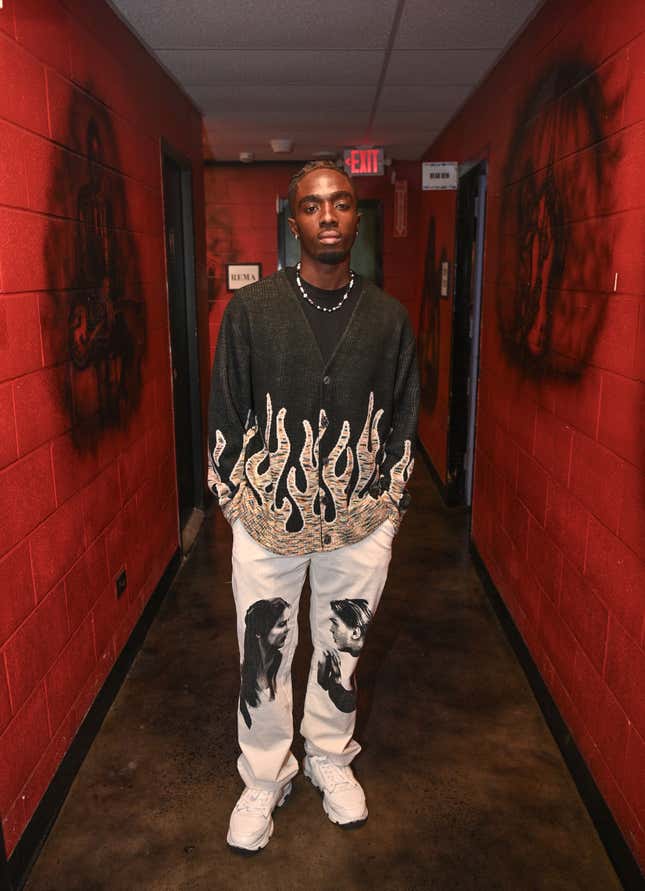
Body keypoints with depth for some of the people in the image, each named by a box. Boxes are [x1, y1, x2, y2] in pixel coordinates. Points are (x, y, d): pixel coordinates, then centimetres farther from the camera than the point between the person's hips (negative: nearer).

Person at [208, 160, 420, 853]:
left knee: (341, 650, 18)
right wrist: (235, 502, -1)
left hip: (361, 524, 2)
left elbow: (403, 419, 7)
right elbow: (224, 414, -1)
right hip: (267, 518, -1)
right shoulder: (250, 309, -6)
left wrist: (389, 504, 5)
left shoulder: (388, 316, 0)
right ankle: (264, 780, 36)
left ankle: (330, 759, 44)